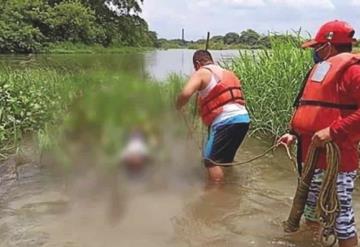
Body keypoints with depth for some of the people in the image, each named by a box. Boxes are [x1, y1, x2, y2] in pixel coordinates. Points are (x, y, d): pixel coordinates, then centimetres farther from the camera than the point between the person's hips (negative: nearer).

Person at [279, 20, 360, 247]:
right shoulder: (321, 69, 17)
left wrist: (333, 132, -28)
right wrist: (295, 135, 15)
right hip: (311, 154, 10)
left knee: (340, 213, -1)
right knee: (311, 206, 22)